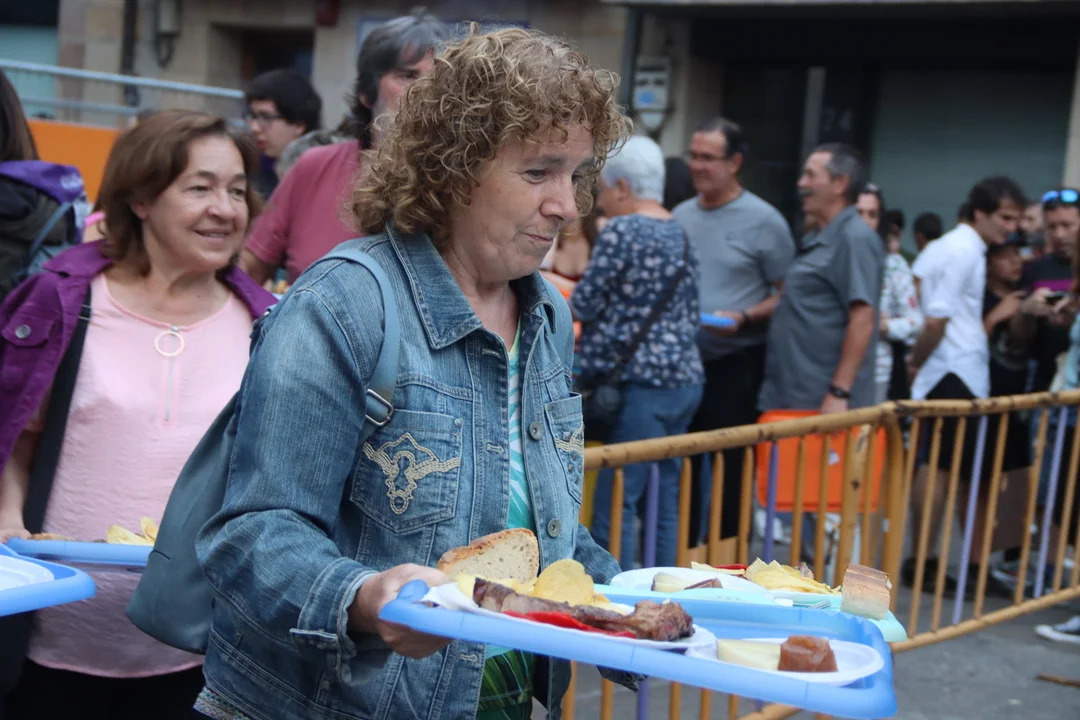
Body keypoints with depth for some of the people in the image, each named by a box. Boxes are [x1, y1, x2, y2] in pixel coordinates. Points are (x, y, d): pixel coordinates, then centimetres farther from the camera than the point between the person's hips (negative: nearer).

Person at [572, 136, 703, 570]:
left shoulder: (621, 230, -9)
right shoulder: (681, 235, 15)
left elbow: (584, 305, -8)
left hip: (640, 384, -9)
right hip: (686, 378, 9)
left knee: (615, 504, -5)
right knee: (664, 500, 12)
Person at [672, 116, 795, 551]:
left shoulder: (764, 221, -6)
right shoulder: (680, 216, 10)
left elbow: (787, 295, -5)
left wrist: (744, 317, -20)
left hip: (735, 367, -5)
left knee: (731, 472, 1)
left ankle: (724, 560, 11)